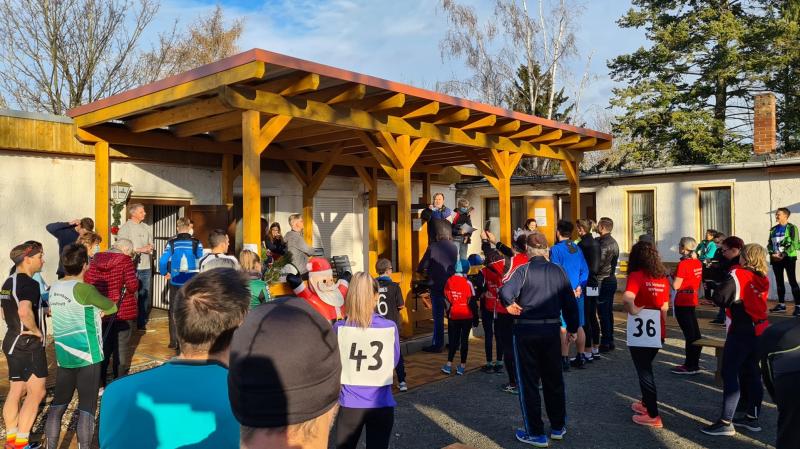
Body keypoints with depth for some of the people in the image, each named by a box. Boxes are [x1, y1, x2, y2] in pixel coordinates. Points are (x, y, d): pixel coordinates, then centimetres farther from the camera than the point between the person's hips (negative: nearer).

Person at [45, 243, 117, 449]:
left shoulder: (54, 288, 7)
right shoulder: (83, 289, -15)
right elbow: (112, 307, -2)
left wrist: (93, 311, 9)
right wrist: (99, 310, 17)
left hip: (63, 356, 7)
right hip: (86, 356, -7)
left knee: (58, 403, 15)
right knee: (87, 407, 1)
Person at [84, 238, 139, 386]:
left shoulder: (96, 259, 3)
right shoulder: (125, 260, -13)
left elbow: (87, 281, 2)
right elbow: (132, 285, -18)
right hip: (122, 311, -5)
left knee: (102, 347, 17)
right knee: (122, 348, 7)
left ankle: (99, 384, 24)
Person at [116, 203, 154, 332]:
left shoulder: (147, 228, 13)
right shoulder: (125, 228, -4)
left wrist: (149, 248, -6)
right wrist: (140, 249, -14)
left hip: (146, 267, 5)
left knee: (145, 296, 10)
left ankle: (142, 323, 20)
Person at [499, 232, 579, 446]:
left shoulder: (524, 270, -11)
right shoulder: (558, 271, 2)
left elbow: (505, 291, -28)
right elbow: (570, 302, 6)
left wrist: (510, 304, -7)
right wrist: (572, 328, 18)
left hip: (526, 330, -4)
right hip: (552, 330, 4)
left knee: (528, 381, 6)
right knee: (554, 379, 18)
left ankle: (535, 433, 13)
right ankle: (558, 427, 30)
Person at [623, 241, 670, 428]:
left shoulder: (636, 276, -16)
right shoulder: (663, 277, 3)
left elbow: (627, 298, -35)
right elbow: (665, 307, 10)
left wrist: (632, 310, -17)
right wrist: (663, 328, 19)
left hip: (640, 333, -6)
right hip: (657, 333, 6)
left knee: (644, 371, 5)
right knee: (646, 368, 24)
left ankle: (653, 416, 10)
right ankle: (646, 403, 39)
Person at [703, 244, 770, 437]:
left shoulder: (737, 275, -15)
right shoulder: (763, 279, 6)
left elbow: (719, 299, -20)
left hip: (741, 330, -7)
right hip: (759, 330, 7)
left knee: (730, 374, -4)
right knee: (752, 374, 16)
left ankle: (726, 422, -4)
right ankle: (752, 417, 25)